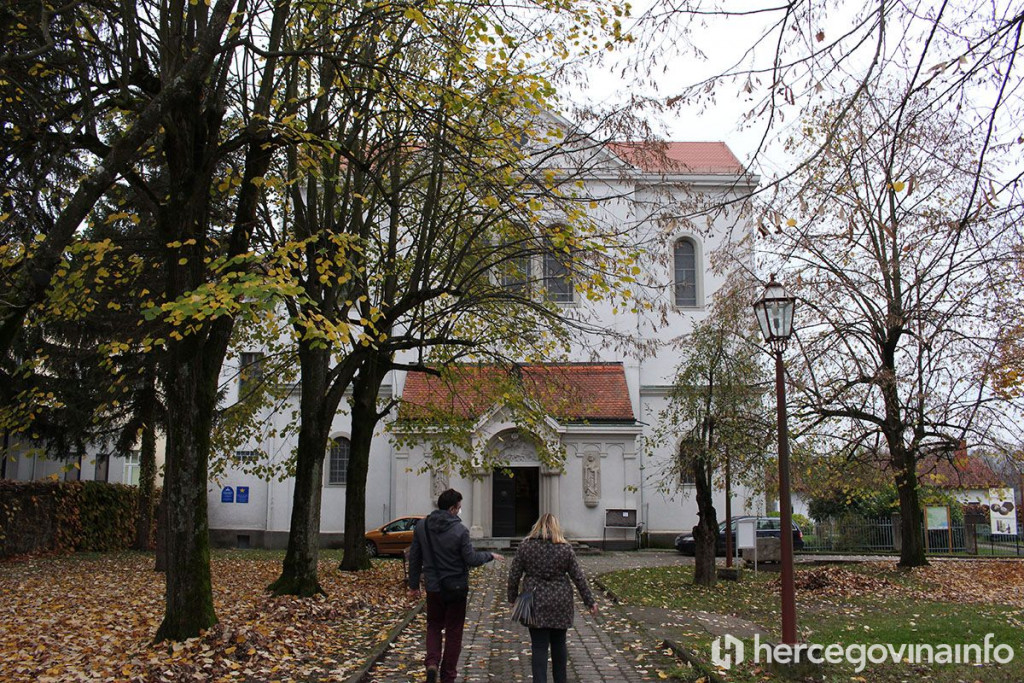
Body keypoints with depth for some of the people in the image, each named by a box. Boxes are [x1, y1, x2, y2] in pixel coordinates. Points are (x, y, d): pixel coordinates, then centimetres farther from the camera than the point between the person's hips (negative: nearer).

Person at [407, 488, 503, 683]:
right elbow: (471, 559, -14)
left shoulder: (422, 526, -3)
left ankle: (432, 662, -2)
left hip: (433, 587, 3)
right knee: (454, 631, 10)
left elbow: (414, 557, 3)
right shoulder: (460, 530, -17)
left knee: (434, 625, 20)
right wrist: (490, 555, 5)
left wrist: (414, 585, 13)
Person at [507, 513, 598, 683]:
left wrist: (512, 597, 12)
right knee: (559, 644, 16)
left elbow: (514, 575, 0)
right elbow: (578, 577, 1)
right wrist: (590, 601, 8)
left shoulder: (525, 545, -2)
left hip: (536, 604, -1)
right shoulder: (565, 547, -2)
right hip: (560, 603, 1)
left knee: (539, 647, 2)